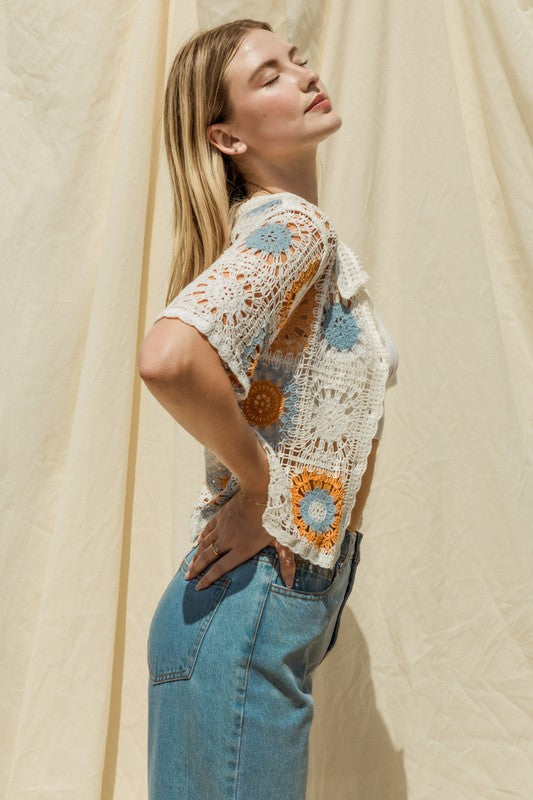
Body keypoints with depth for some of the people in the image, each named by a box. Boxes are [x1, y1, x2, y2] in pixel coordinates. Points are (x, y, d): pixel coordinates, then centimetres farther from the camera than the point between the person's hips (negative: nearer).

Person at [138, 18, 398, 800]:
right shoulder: (289, 224, -16)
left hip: (296, 604, 9)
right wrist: (261, 487, -19)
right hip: (251, 613, -9)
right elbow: (168, 358, -34)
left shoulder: (320, 237, 12)